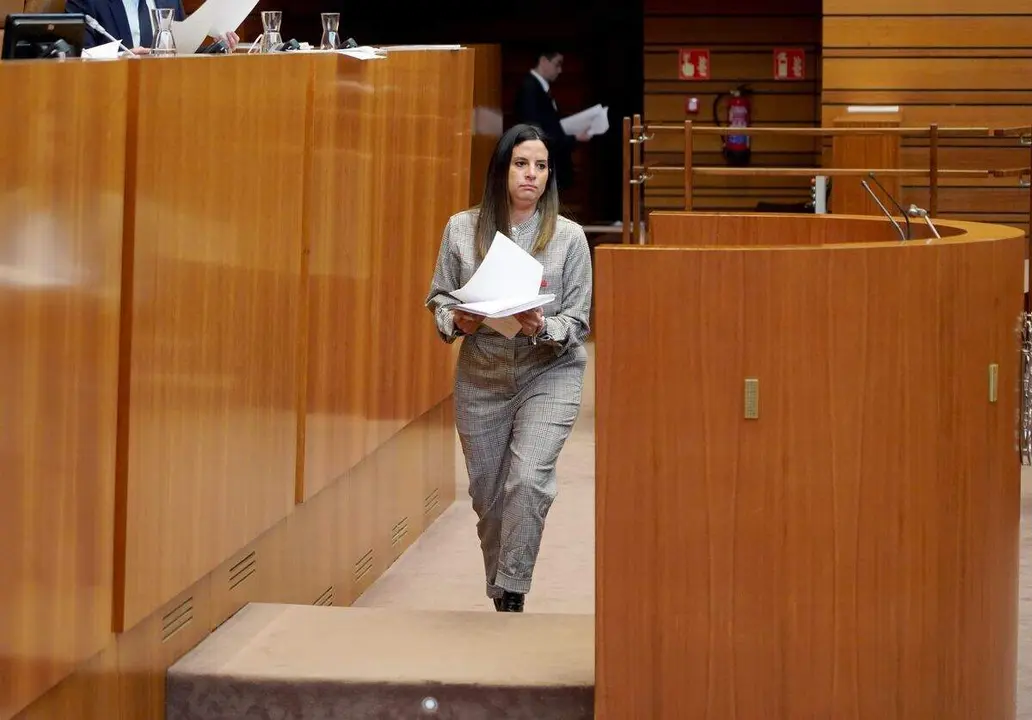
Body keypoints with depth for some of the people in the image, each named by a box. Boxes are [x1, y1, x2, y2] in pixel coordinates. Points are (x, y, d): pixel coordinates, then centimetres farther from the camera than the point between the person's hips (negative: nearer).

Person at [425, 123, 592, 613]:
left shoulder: (569, 236, -7)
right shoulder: (461, 229, -3)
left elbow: (577, 321, -5)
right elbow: (438, 297, 6)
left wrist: (542, 328, -25)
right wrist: (456, 321, -15)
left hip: (549, 374, -2)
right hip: (480, 379, 2)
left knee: (529, 478, -22)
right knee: (488, 495, 9)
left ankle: (512, 591, -7)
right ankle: (499, 598, 30)